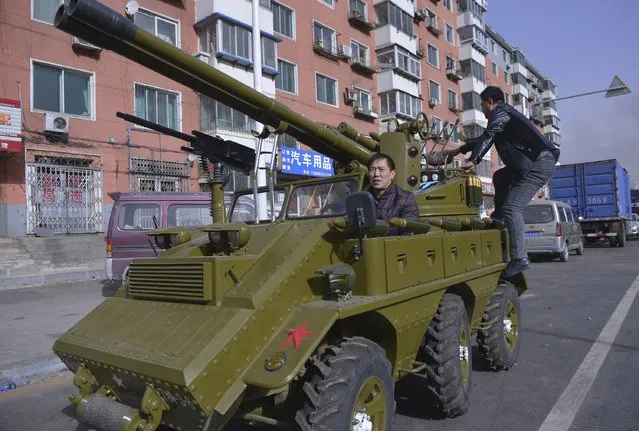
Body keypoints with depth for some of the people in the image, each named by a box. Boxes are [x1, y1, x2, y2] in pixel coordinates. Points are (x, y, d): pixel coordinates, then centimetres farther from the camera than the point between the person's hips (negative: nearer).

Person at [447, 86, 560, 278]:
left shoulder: (500, 112, 0)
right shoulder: (506, 113, 29)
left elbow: (488, 137, -18)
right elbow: (486, 138, 40)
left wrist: (473, 160, -28)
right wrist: (460, 149, 45)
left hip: (541, 162, -10)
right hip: (538, 162, 10)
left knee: (512, 207, -18)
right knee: (500, 176, 29)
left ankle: (519, 258, -23)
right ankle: (499, 215, 23)